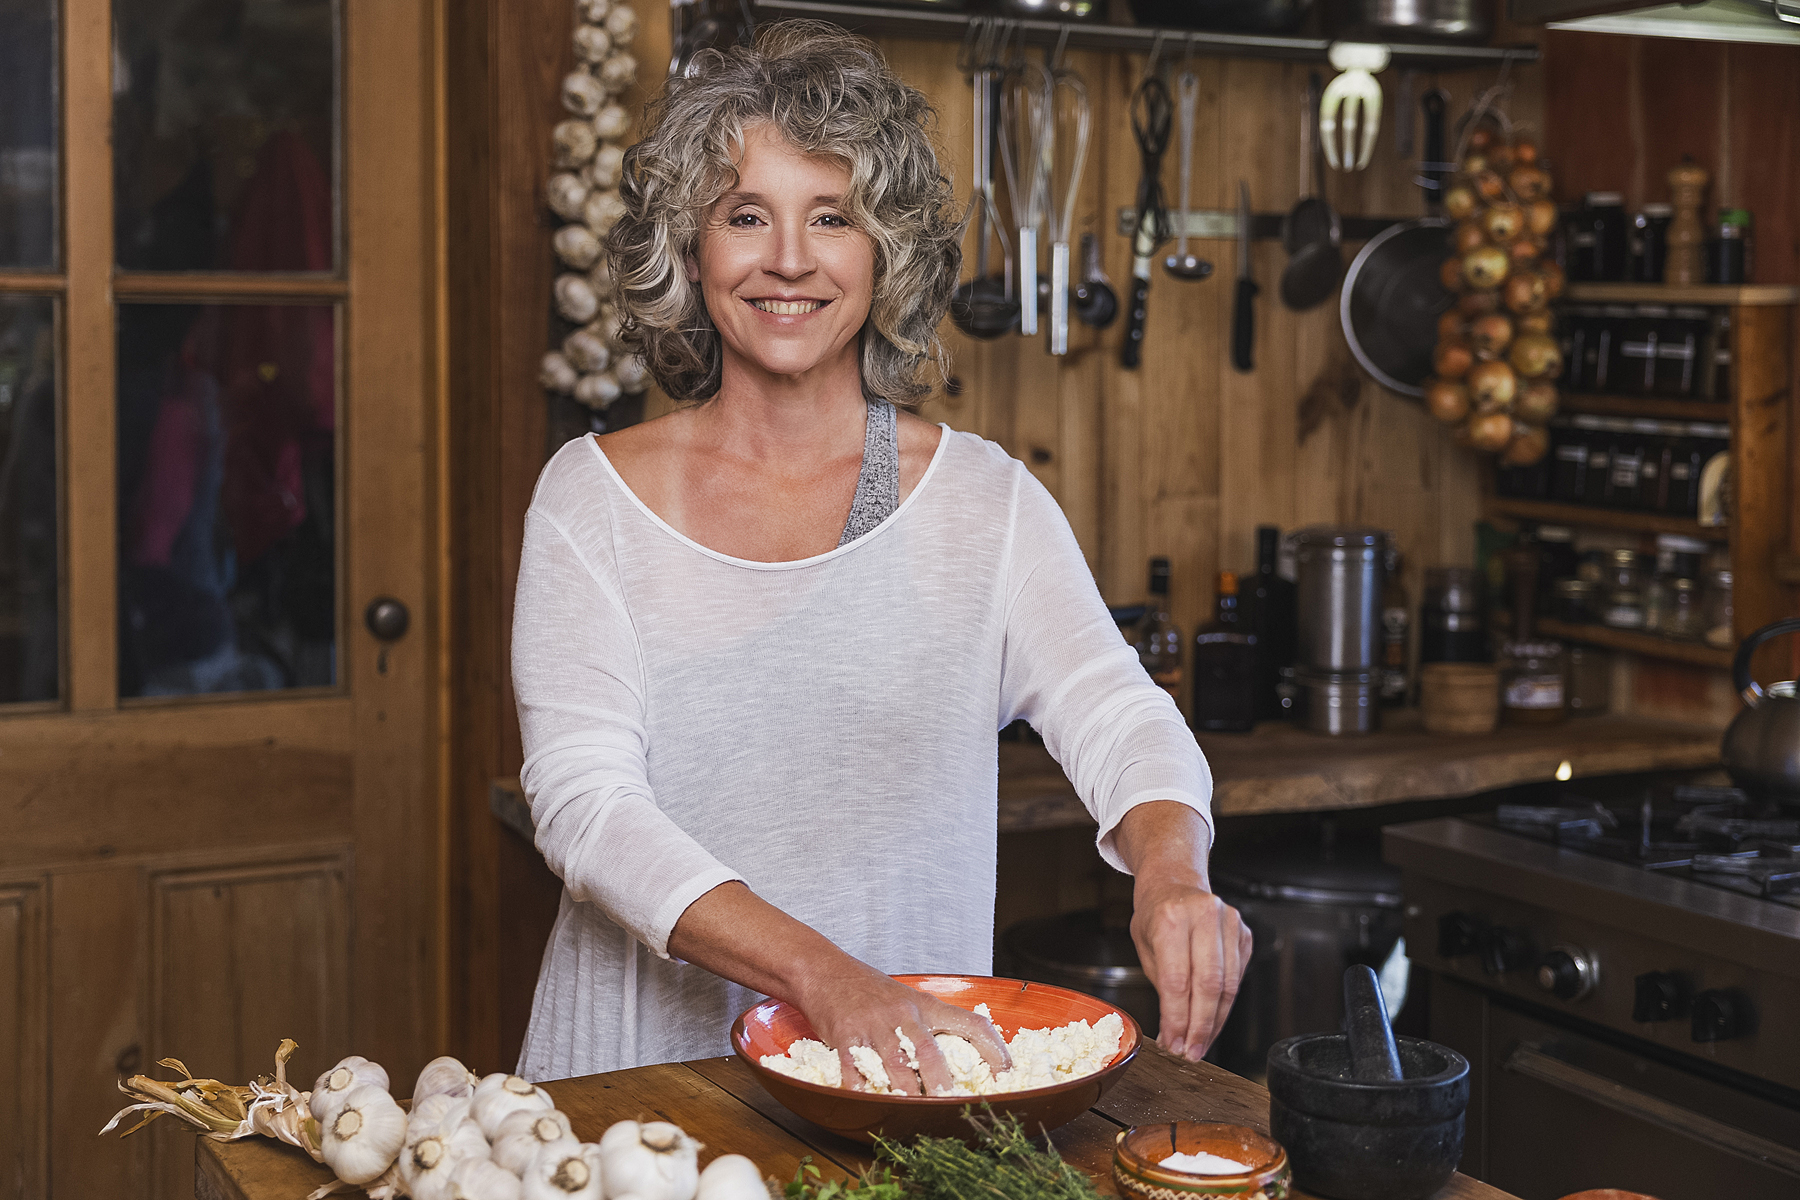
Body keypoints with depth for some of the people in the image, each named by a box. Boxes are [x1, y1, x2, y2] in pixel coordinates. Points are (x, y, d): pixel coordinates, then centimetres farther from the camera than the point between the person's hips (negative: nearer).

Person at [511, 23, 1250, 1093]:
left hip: (918, 1085, 1)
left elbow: (1113, 713, -7)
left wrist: (1170, 866, -31)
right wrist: (819, 973, -23)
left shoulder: (986, 501, 6)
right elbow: (585, 802, -8)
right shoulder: (594, 497, 2)